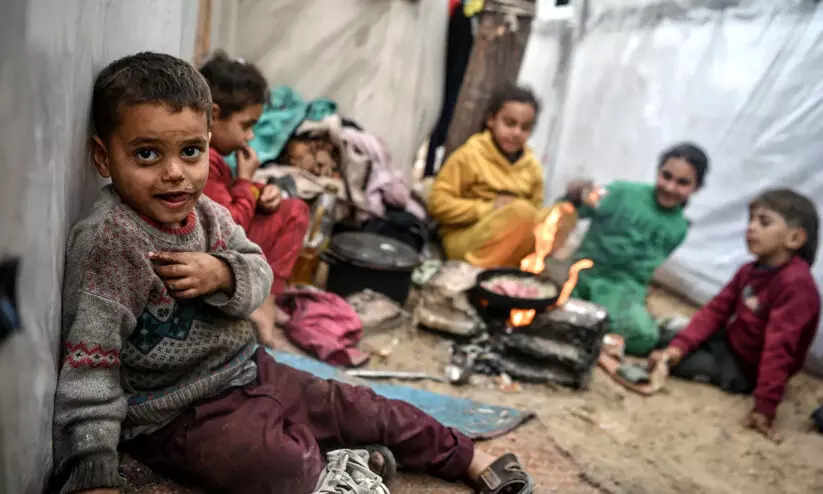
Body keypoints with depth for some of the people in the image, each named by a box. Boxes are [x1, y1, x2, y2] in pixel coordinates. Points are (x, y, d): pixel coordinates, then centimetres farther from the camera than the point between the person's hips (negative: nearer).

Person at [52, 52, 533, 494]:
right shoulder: (108, 239, -23)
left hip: (246, 370, 7)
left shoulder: (204, 211, -1)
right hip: (177, 414, -7)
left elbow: (259, 273, 3)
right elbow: (91, 365, -26)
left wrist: (221, 275, -21)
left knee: (360, 408, 11)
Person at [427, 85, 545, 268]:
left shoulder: (532, 166, 10)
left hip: (511, 253, 5)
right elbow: (438, 204, -9)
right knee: (522, 210, -31)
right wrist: (487, 209, -17)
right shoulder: (471, 155, -5)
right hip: (464, 242, -5)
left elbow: (535, 213, 14)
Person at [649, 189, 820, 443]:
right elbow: (717, 310, -3)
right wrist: (679, 345, -15)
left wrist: (765, 407, -35)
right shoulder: (750, 271, -3)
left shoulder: (795, 283, -31)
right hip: (728, 343, 8)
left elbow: (779, 348, -35)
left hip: (747, 369, -7)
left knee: (673, 362, -16)